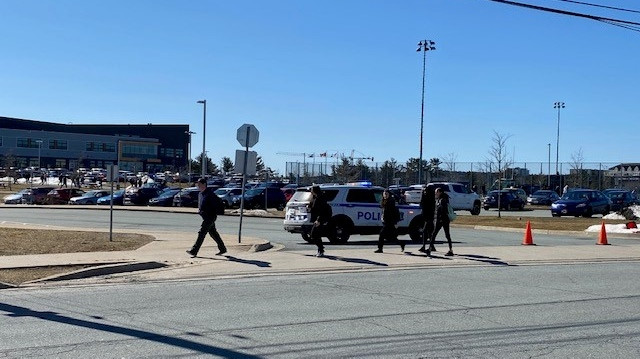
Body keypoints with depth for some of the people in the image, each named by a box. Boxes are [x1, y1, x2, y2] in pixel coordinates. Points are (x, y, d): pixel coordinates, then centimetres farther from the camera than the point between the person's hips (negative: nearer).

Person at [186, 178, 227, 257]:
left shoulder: (209, 193, -15)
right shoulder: (200, 194, 13)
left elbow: (219, 203, -15)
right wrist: (199, 210, 9)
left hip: (210, 217, -10)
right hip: (206, 217, 10)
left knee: (201, 233, -11)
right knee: (213, 233, 15)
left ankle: (194, 251, -12)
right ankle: (222, 249, 24)